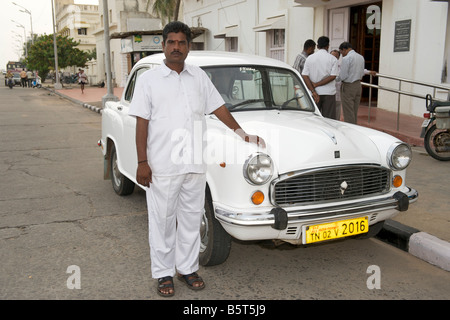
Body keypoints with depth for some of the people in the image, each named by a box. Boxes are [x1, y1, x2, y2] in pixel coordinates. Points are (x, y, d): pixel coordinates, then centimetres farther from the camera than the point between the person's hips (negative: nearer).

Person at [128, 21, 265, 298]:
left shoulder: (199, 77, 9)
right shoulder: (149, 80, -1)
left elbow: (218, 108, 15)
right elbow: (142, 123, -4)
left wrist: (244, 135, 14)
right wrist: (142, 163, -9)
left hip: (194, 164, 3)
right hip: (161, 166, -3)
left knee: (191, 219, 12)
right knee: (163, 221, 6)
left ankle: (187, 268, 27)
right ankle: (164, 273, 21)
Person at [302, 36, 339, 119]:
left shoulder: (310, 58, 3)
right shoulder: (333, 59, -2)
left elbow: (304, 76, -6)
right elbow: (333, 76, -11)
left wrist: (313, 91, -10)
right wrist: (317, 84, -8)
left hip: (315, 93, 2)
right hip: (329, 93, -2)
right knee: (328, 119, 1)